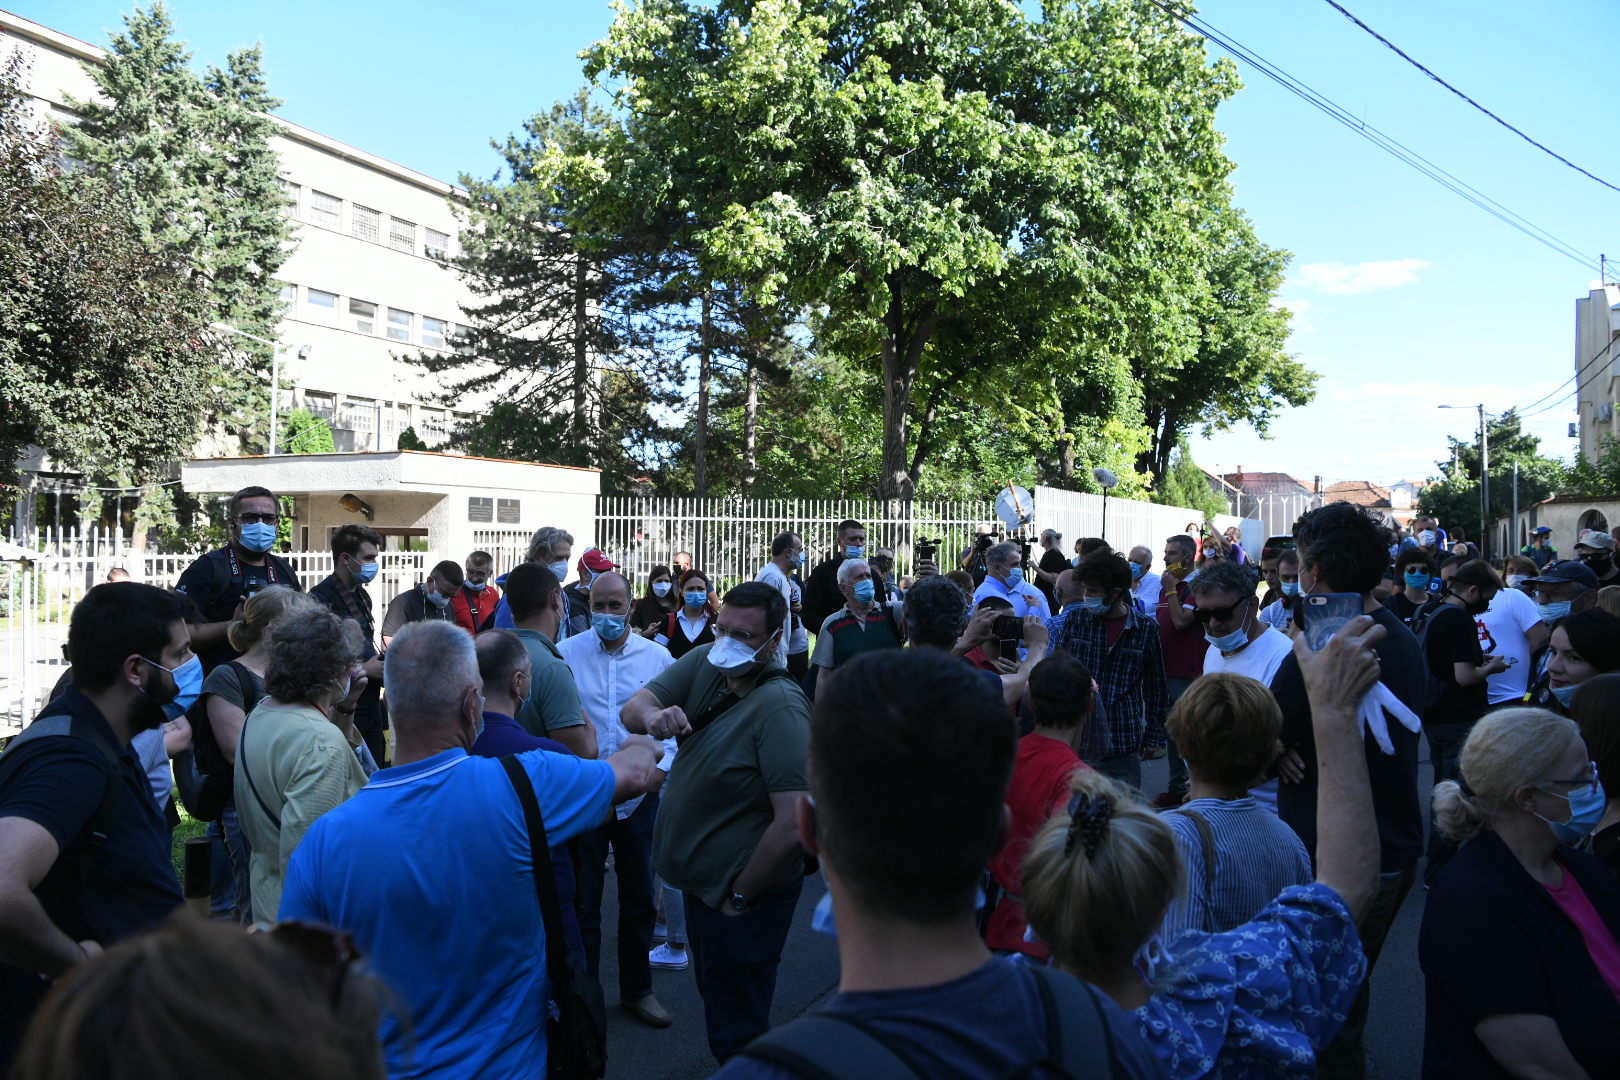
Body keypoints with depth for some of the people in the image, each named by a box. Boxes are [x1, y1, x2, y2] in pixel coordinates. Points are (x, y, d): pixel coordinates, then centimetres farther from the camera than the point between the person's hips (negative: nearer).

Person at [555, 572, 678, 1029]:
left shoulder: (656, 656, 0)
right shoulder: (565, 654, -6)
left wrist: (661, 768, -11)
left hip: (640, 794, 2)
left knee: (639, 897, 15)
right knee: (581, 900, 9)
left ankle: (636, 989, 33)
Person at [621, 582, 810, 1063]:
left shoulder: (779, 707, -28)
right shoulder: (704, 663, -6)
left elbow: (795, 821, -31)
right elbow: (631, 709, -8)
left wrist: (739, 897, -20)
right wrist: (653, 715, -32)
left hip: (742, 898, -8)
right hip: (701, 880, 8)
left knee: (735, 1032, 8)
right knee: (714, 997, 28)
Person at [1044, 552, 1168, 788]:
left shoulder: (1146, 629, -2)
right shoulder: (1074, 620, -1)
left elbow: (1156, 688, 8)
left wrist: (1153, 736, 9)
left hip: (1124, 743, 0)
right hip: (1078, 740, 1)